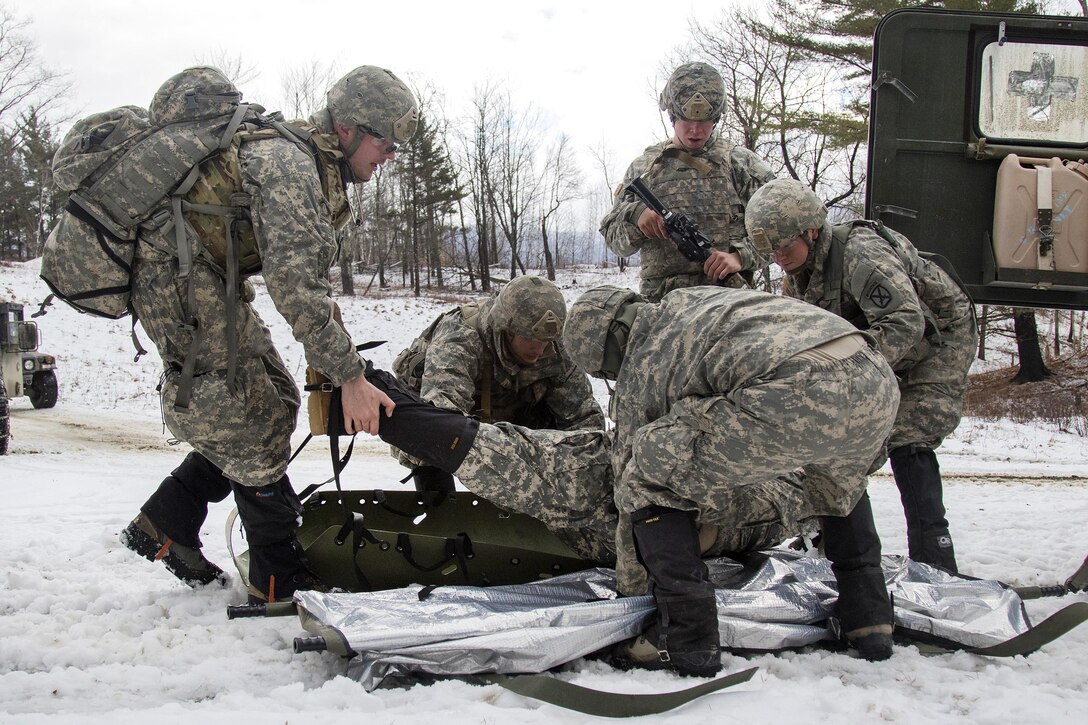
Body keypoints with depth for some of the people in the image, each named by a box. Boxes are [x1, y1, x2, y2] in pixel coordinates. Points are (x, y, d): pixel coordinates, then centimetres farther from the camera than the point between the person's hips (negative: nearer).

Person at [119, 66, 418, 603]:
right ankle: (278, 581, 3)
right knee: (255, 423, -7)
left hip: (213, 279, 10)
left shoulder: (315, 166, 7)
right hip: (179, 276, -10)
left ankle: (164, 523, 19)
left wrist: (336, 357, 7)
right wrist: (349, 377, -31)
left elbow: (307, 271, 14)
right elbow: (294, 285, -32)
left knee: (276, 401, 12)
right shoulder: (289, 164, -25)